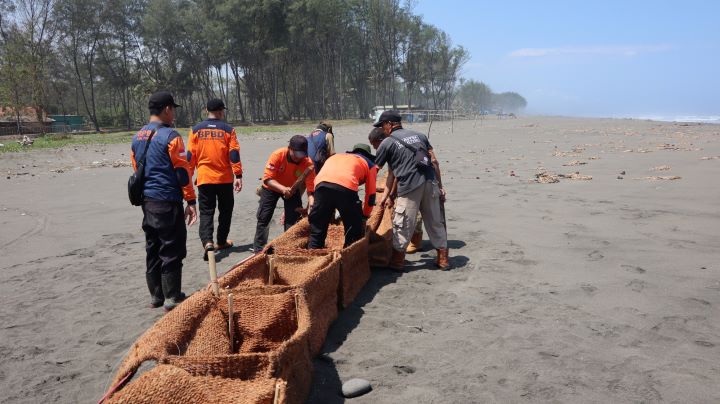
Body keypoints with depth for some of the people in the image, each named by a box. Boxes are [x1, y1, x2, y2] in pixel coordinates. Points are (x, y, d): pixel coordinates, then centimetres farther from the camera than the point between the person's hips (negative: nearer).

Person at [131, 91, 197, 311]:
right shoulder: (170, 136, -12)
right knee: (171, 251, 1)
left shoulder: (137, 137, 11)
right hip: (168, 202, -8)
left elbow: (137, 169, 17)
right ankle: (172, 298, 8)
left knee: (153, 249, 15)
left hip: (147, 201, 8)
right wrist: (191, 201, -7)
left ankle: (156, 295, 24)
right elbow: (182, 171, -13)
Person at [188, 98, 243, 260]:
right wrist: (238, 176, -5)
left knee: (206, 212, 3)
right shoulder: (228, 130, -3)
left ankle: (207, 242, -17)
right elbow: (234, 155, -8)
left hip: (204, 178, 1)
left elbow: (190, 156, 3)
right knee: (225, 210, 16)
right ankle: (221, 242, 25)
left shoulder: (196, 130, 2)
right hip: (224, 178, -1)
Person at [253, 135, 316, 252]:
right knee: (263, 218, -1)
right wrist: (283, 188, -48)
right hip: (272, 187, -1)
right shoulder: (277, 155, -33)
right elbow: (267, 179, -33)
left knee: (294, 219, -2)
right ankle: (259, 249, 11)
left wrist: (311, 202, -48)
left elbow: (311, 187, -30)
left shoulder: (308, 163, -29)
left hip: (292, 189, 1)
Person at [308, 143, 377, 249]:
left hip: (321, 184, 4)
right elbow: (371, 194, 27)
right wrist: (364, 217, 40)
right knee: (354, 232, 13)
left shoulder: (335, 156, 42)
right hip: (346, 187, -3)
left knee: (316, 230, 16)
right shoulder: (370, 164, 31)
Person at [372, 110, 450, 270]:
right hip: (430, 183, 5)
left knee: (402, 225, 6)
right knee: (436, 222, 14)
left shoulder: (387, 143, 5)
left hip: (410, 187, -5)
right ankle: (443, 259, 21)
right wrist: (440, 186, 17)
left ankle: (397, 261, 16)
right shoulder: (419, 135, 19)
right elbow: (434, 161, 13)